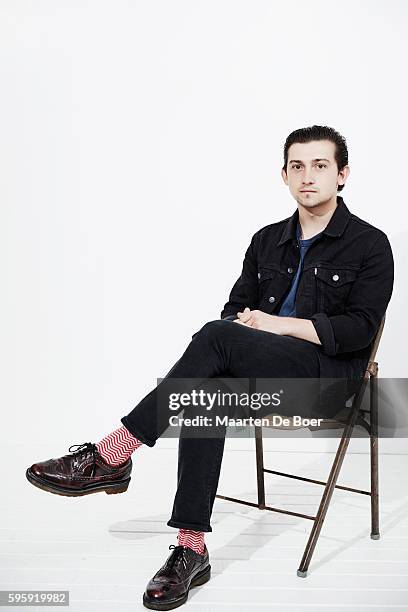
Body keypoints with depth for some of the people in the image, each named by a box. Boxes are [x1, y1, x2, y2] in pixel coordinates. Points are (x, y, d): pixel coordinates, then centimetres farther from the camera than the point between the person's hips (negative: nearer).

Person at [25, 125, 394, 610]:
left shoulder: (370, 245, 0)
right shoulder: (267, 240, 17)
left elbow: (358, 330, -10)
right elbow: (235, 310, 17)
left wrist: (277, 323, -16)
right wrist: (246, 325, -8)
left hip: (329, 370, -5)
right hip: (263, 368, 5)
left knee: (219, 336, -31)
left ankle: (112, 455, -28)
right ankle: (191, 551, -27)